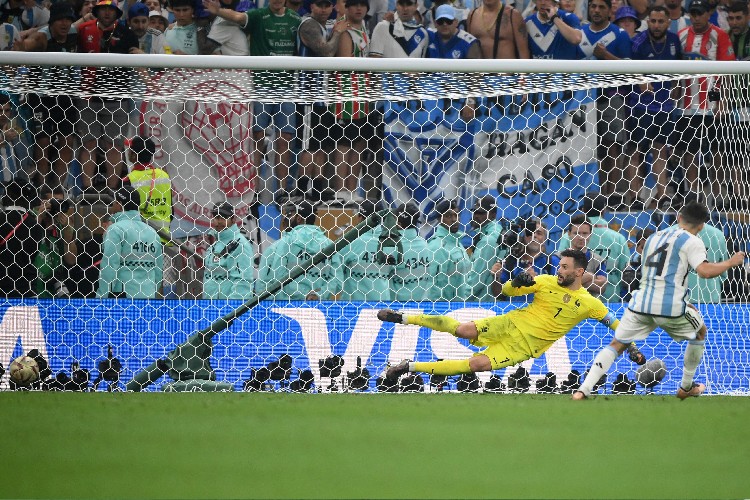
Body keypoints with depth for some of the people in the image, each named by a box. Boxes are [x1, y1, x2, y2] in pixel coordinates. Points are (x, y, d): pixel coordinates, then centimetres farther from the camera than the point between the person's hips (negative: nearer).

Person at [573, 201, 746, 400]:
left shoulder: (654, 237, 23)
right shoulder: (691, 242, 0)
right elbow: (705, 271, -15)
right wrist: (731, 262, 1)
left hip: (641, 301, 4)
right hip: (670, 305, -4)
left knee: (616, 345, 9)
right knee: (700, 333, 23)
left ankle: (583, 390, -9)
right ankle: (686, 387, 29)